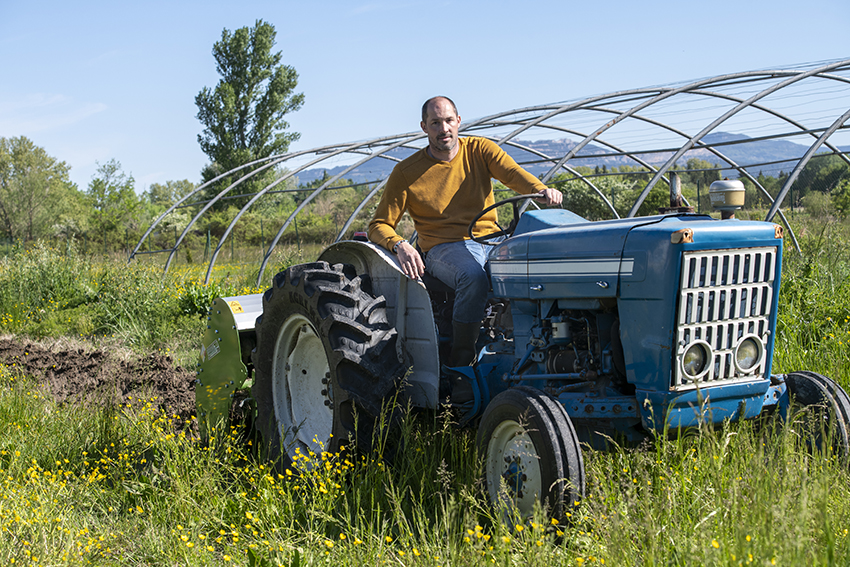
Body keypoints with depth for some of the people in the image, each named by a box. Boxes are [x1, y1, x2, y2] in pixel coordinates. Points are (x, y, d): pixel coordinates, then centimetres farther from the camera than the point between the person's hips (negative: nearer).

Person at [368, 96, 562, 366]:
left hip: (491, 240, 3)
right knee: (473, 276, -37)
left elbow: (513, 173, -11)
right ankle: (459, 362, -23)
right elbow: (379, 226, 1)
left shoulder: (479, 150, 8)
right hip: (443, 249, -3)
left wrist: (541, 190, -34)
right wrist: (400, 245, -22)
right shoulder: (406, 172, 2)